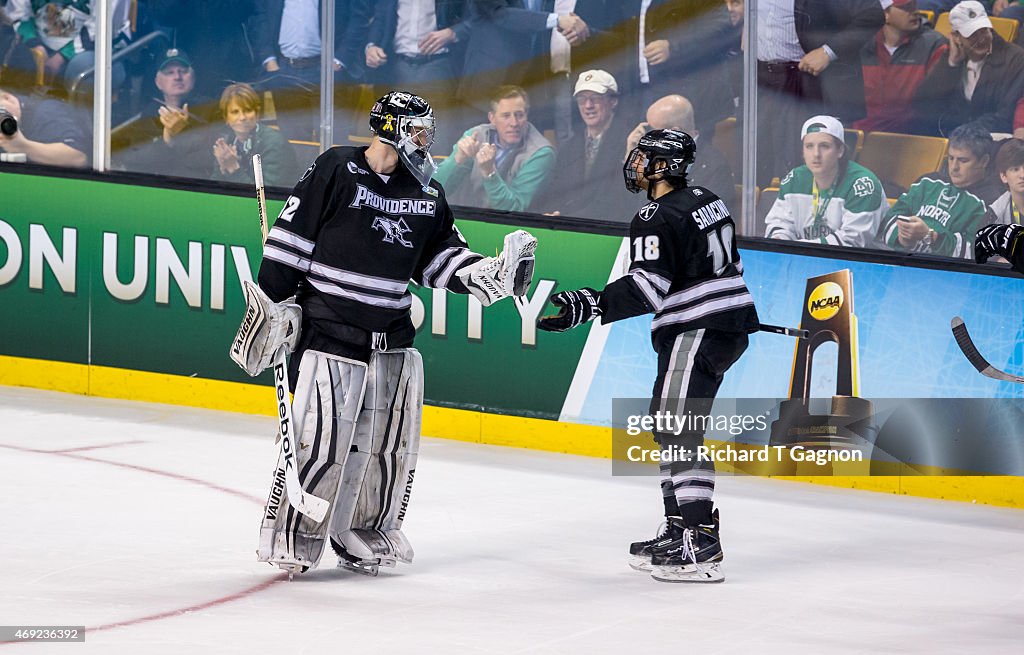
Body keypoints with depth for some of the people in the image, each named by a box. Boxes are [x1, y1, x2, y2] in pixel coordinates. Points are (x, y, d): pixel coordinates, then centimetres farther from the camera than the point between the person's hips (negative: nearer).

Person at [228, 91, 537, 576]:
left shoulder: (426, 194, 10)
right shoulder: (336, 171, -8)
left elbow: (440, 254, 16)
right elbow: (290, 236, -7)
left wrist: (486, 274, -1)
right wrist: (274, 303, -8)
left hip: (393, 340, 6)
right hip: (327, 331, -6)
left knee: (392, 443, 7)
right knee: (321, 438, -9)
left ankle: (367, 531, 23)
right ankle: (290, 535, 4)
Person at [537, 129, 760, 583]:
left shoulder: (658, 219, -14)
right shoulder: (706, 202, 15)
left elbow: (647, 288, -25)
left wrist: (588, 305, -29)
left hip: (696, 332, -10)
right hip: (729, 329, 10)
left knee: (678, 429, -12)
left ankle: (700, 543, -19)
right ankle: (681, 528, 18)